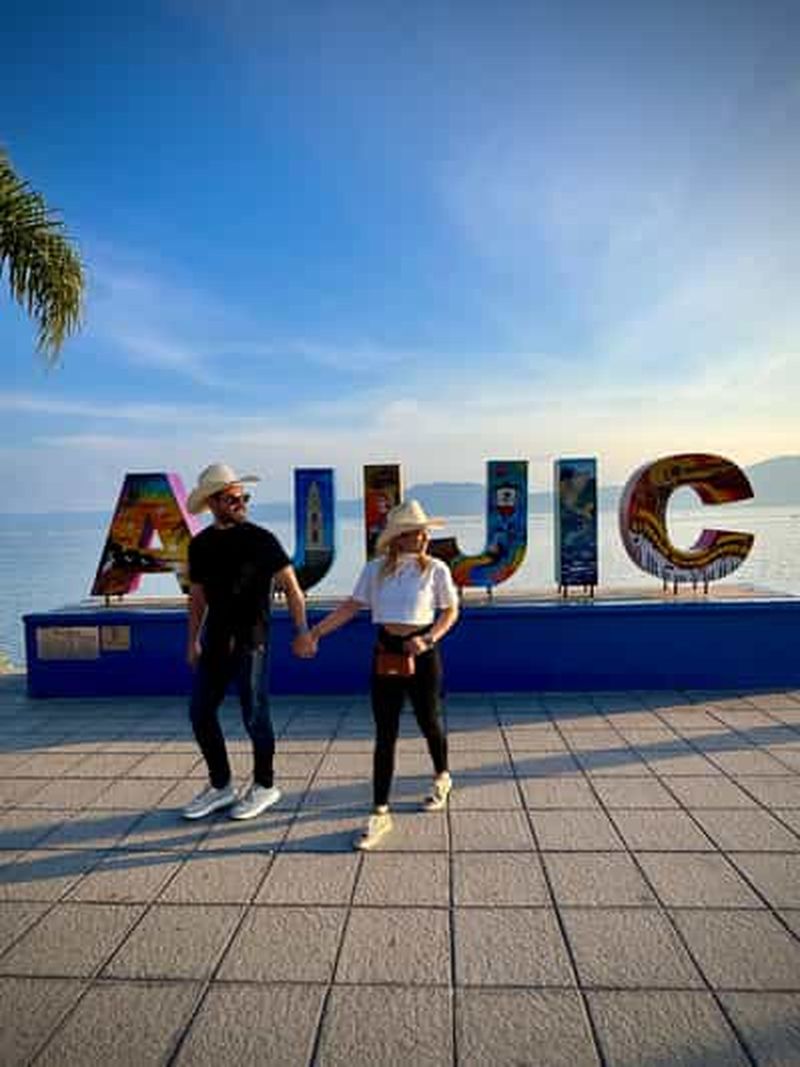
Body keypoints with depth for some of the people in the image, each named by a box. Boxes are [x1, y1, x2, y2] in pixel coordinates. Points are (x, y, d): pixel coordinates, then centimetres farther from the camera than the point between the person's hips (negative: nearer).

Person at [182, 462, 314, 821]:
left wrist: (302, 630, -10)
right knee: (200, 712, 10)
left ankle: (264, 786, 22)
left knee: (254, 714, 2)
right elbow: (197, 596, 16)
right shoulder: (200, 544, 7)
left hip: (250, 640, -6)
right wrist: (193, 641, 17)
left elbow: (291, 586, -6)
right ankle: (220, 786, 28)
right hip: (215, 640, 6)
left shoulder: (260, 539, -8)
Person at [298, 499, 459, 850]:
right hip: (386, 653, 1)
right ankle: (380, 813, 11)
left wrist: (428, 639, -14)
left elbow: (451, 610, 0)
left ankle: (442, 778, 47)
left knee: (428, 721, 16)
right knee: (385, 733, 3)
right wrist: (315, 632, -4)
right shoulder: (375, 569, 1)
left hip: (421, 653, -1)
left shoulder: (435, 569, -5)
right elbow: (351, 606, 2)